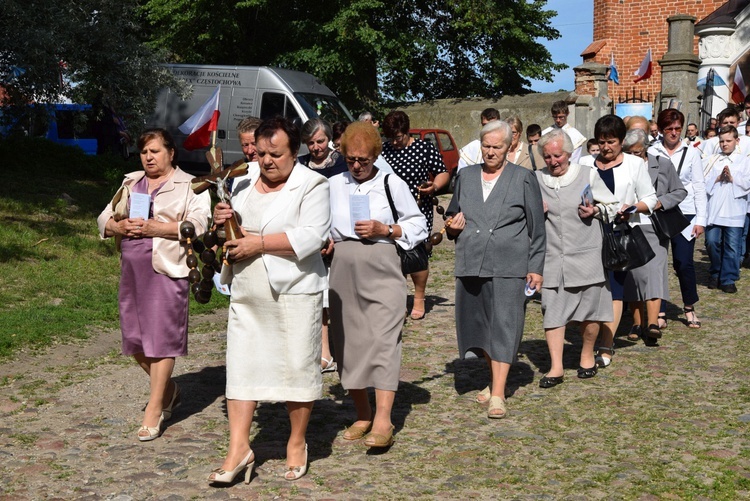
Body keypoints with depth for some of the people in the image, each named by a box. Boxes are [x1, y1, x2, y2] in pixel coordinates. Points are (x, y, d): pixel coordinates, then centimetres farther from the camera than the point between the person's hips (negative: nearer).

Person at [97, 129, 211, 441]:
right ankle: (169, 390, 29)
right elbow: (104, 219, 16)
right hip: (132, 269, 6)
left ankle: (155, 408, 1)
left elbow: (197, 225, -11)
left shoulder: (190, 186, 2)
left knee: (161, 338, -7)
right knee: (135, 338, 9)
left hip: (166, 270, -6)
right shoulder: (130, 183, 19)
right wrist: (119, 226, -8)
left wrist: (154, 228, -18)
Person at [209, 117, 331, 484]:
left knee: (298, 367, 4)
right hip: (247, 292, 5)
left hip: (293, 291, -5)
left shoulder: (312, 185, -8)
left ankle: (297, 444, 21)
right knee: (241, 366, 4)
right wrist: (222, 218, -1)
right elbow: (235, 218, 23)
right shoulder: (245, 177, 10)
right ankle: (238, 448, 9)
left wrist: (259, 243, -20)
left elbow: (311, 236, -19)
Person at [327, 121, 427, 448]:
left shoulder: (392, 184, 3)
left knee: (384, 340, -13)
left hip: (382, 271, -4)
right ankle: (362, 413, 20)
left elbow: (419, 226, 5)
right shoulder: (333, 185, 12)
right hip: (343, 270, 4)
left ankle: (383, 421, -16)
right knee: (348, 342, 6)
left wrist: (384, 230, -9)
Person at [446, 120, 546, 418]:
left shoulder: (524, 179, 3)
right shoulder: (466, 176, 13)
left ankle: (498, 394, -10)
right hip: (471, 265, 5)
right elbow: (452, 214, 25)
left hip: (508, 267, -5)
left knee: (503, 326, -9)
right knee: (479, 324, 11)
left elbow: (536, 227, 3)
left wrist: (535, 267, -1)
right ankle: (495, 380, 29)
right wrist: (453, 226, 1)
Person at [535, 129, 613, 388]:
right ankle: (556, 367, -1)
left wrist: (595, 210, -9)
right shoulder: (536, 180, 6)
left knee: (589, 311, 7)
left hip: (585, 256, -1)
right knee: (552, 312, -4)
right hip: (551, 258, 1)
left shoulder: (588, 175, 3)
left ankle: (587, 355, 30)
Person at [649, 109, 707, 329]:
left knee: (683, 263, -4)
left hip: (685, 214, 0)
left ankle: (689, 307, 17)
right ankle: (659, 311, 10)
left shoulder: (691, 152, 5)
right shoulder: (652, 152, 1)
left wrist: (701, 219, 0)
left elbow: (699, 187, 5)